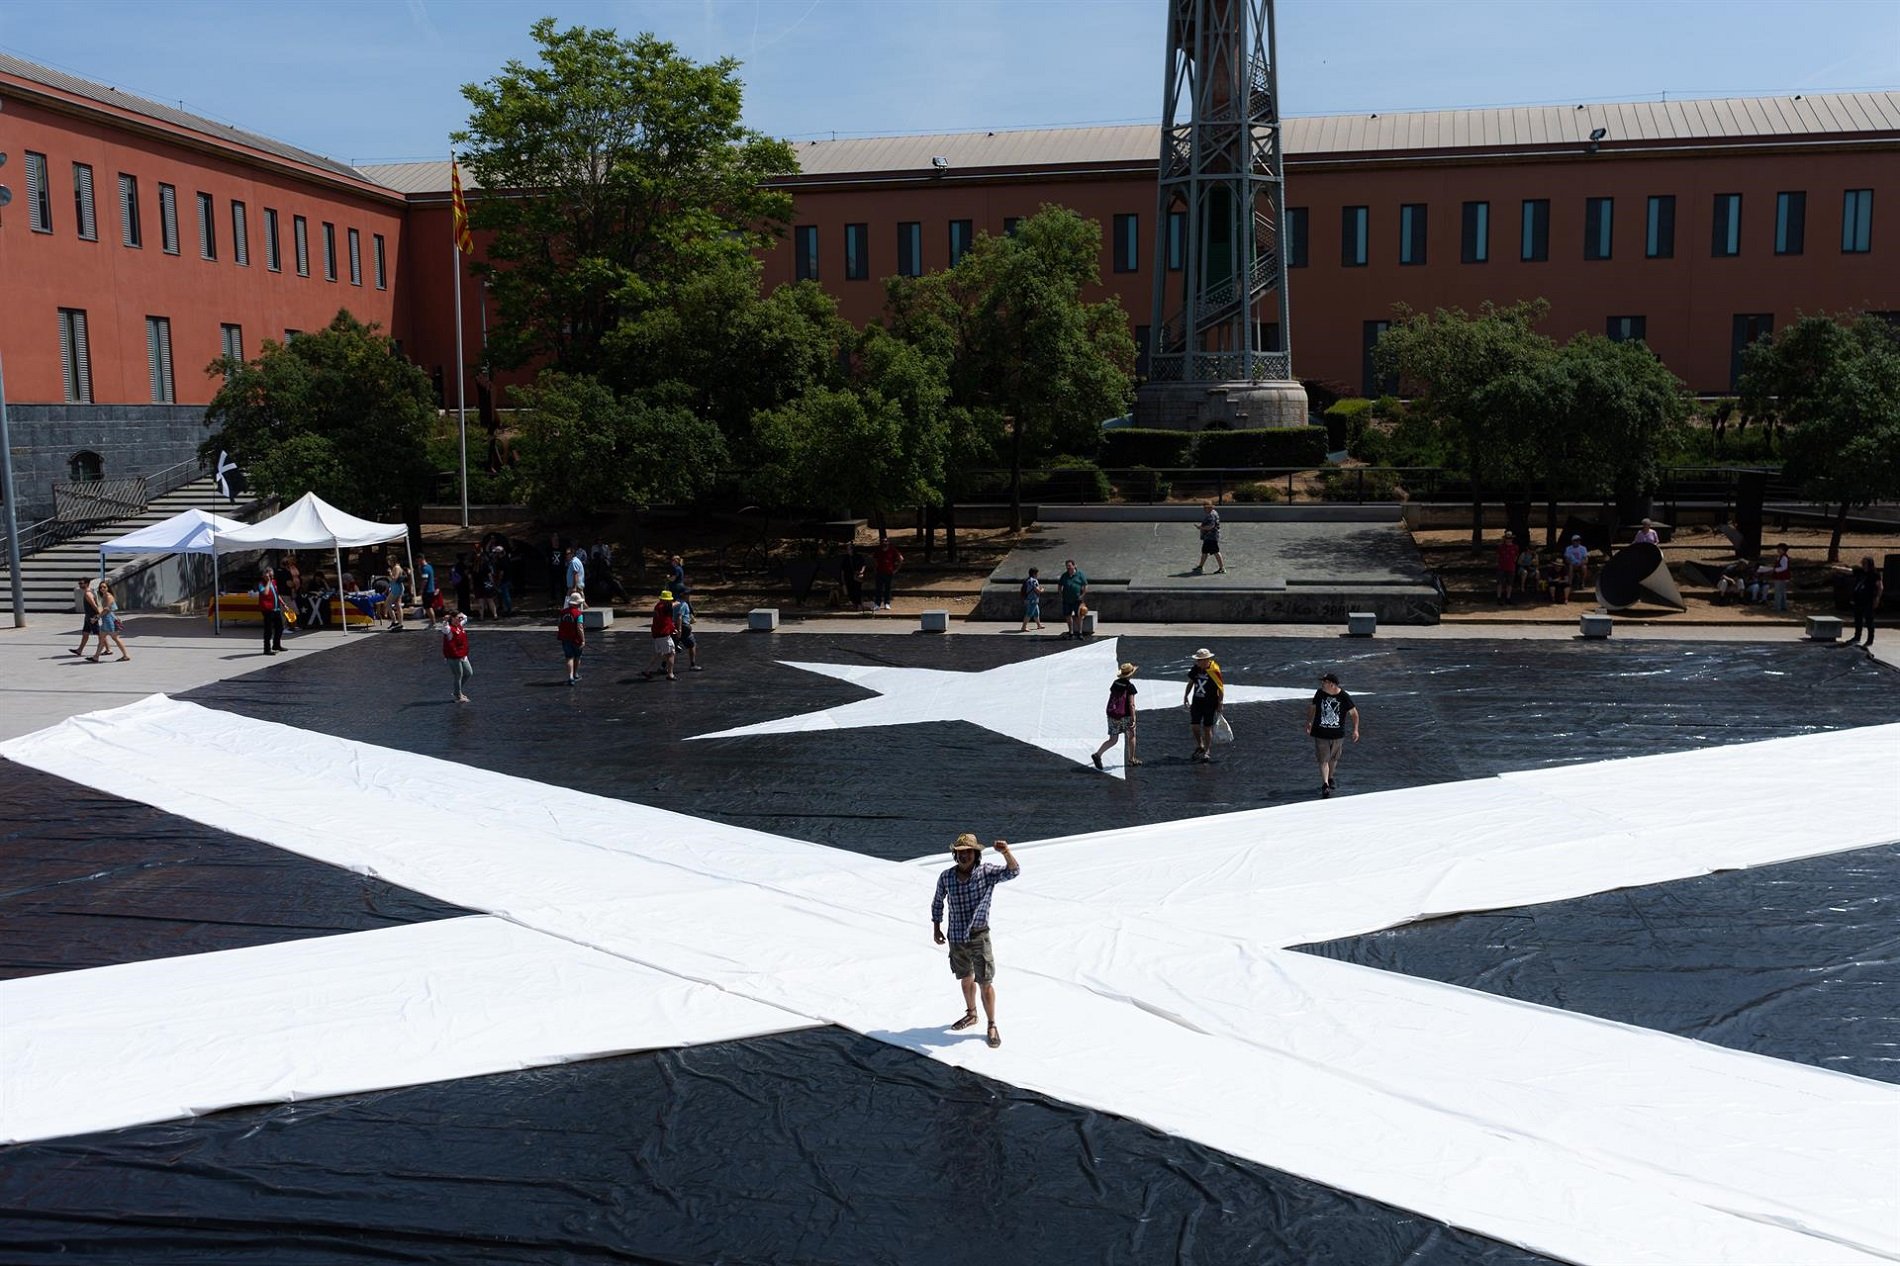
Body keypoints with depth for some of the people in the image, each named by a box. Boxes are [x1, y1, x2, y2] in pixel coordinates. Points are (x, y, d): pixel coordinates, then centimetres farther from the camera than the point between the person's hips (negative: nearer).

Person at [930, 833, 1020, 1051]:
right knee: (966, 979, 21)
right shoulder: (946, 877, -7)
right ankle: (971, 1014, 43)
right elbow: (938, 902, 11)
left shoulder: (986, 873, -15)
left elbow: (1013, 871, -32)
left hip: (979, 937, -3)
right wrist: (936, 928, 7)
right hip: (956, 939, 3)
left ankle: (992, 1027, 15)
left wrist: (1006, 852, -51)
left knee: (985, 983, 0)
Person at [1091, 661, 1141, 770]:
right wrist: (1133, 719, -15)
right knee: (1131, 736, 19)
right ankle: (1131, 759, 28)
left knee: (1113, 740, 10)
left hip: (1112, 715, 5)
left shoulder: (1115, 683, 4)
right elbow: (1131, 704, -18)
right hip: (1125, 716, -5)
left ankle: (1097, 754, -10)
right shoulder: (1130, 686, -15)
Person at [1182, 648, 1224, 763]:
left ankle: (1207, 752, 14)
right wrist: (1186, 696, 13)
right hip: (1196, 702, 5)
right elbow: (1191, 682, 15)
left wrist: (1220, 705, -8)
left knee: (1207, 728, 2)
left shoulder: (1214, 671, -16)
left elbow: (1221, 688, -9)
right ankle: (1200, 747, 27)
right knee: (1194, 726, 3)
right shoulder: (1196, 669, -1)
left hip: (1210, 704, -5)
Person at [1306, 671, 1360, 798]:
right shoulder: (1320, 693, -6)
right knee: (1323, 759, -10)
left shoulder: (1344, 697, -12)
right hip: (1320, 734, 0)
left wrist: (1355, 729, -6)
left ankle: (1330, 779, 40)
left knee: (1333, 758, 16)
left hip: (1338, 735, 1)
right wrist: (1309, 722, 17)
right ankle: (1325, 785, -17)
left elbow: (1354, 713, -1)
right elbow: (1312, 707, 12)